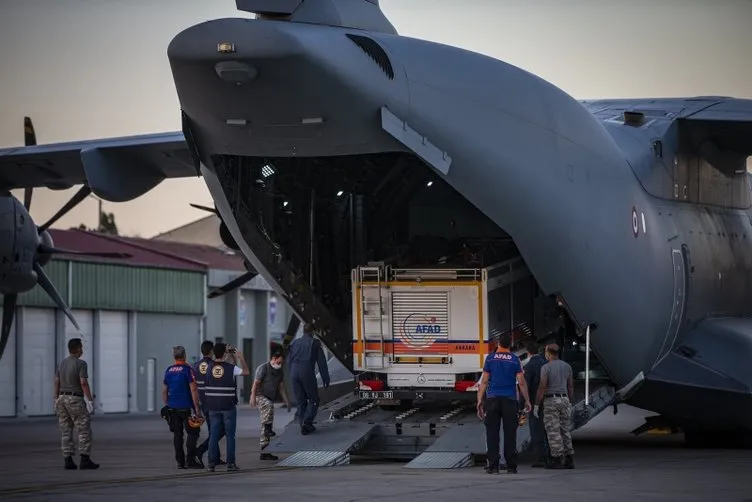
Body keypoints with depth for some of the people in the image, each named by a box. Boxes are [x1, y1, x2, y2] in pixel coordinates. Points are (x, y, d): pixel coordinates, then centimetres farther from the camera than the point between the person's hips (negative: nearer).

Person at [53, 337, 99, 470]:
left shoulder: (62, 363, 10)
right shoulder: (81, 364, -11)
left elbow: (57, 383, 10)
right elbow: (84, 383, -18)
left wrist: (56, 401, 15)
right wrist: (90, 400, -16)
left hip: (62, 398, 7)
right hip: (75, 399, -7)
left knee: (66, 431, 7)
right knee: (84, 430, -3)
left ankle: (68, 461, 4)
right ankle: (85, 460, -9)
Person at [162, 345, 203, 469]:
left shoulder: (168, 370, 8)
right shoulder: (187, 369, -10)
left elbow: (164, 391, 12)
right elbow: (193, 390, -14)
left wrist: (167, 406, 21)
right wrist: (197, 409, -12)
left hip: (172, 407, 6)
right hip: (186, 407, -6)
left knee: (177, 435, 9)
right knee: (193, 432, 1)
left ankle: (180, 461, 8)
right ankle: (190, 460, -5)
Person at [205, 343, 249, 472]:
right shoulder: (231, 368, -10)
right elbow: (246, 371, 7)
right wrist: (241, 358, 11)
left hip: (213, 406, 3)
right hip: (228, 406, -3)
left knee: (214, 434, 6)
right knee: (230, 435, 5)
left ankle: (212, 462, 1)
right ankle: (230, 463, 3)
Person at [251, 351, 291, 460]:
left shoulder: (280, 371, 12)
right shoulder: (263, 368, -8)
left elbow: (281, 387, 16)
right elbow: (256, 383, -13)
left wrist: (286, 401, 9)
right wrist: (253, 397, -22)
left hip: (270, 399, 7)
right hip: (260, 396, -7)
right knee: (269, 405, -40)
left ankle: (264, 452, 4)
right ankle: (268, 429, -39)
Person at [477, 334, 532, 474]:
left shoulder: (490, 358, 4)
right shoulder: (515, 360, 3)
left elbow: (484, 381, 1)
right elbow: (521, 382, 0)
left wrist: (480, 400, 4)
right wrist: (527, 400, 6)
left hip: (492, 399, 0)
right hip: (510, 399, 0)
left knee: (492, 433, 1)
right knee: (510, 434, 3)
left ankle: (493, 465, -4)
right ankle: (511, 466, 2)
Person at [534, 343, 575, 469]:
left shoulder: (546, 367, -10)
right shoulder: (567, 366, 8)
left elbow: (542, 388, -14)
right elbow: (570, 386, 11)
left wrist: (536, 405, -8)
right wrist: (570, 404, 18)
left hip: (550, 401, -6)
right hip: (564, 400, 6)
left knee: (553, 431, -3)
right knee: (565, 431, 9)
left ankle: (557, 460, -6)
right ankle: (569, 460, 6)